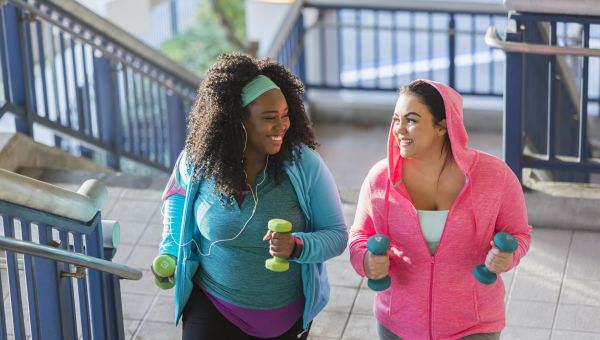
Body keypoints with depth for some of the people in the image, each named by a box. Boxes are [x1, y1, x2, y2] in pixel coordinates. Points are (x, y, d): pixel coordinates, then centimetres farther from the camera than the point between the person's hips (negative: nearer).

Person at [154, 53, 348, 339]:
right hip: (214, 306, 0)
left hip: (288, 314, 0)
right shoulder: (198, 161, -13)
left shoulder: (304, 164, -18)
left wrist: (297, 246, -32)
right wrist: (170, 252, 0)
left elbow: (337, 234, -12)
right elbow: (178, 194, 11)